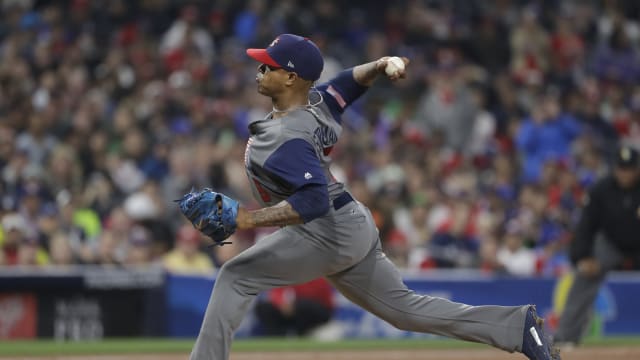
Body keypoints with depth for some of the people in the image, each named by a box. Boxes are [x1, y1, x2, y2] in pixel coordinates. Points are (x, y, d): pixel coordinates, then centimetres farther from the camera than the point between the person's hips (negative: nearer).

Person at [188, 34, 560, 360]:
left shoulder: (288, 140, -25)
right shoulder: (317, 101, 2)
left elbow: (314, 200, -35)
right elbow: (355, 80, 18)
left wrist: (251, 219, -36)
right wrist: (379, 66, -5)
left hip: (328, 234, -10)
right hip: (354, 227, 10)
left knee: (236, 276, -7)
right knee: (403, 307, 14)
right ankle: (520, 326, 11)